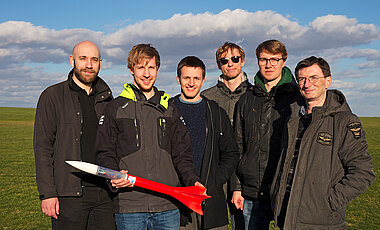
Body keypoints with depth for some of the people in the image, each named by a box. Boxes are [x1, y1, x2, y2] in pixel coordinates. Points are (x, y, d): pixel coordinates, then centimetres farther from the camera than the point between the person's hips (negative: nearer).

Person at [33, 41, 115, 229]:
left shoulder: (106, 99, 13)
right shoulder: (52, 96, 0)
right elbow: (42, 147, -4)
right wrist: (47, 193, -10)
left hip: (105, 194, 4)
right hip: (69, 194, -4)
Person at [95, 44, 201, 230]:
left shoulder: (169, 110, 14)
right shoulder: (116, 108, 6)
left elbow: (181, 154, 13)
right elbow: (105, 153, 4)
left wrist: (192, 181, -3)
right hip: (128, 205, -2)